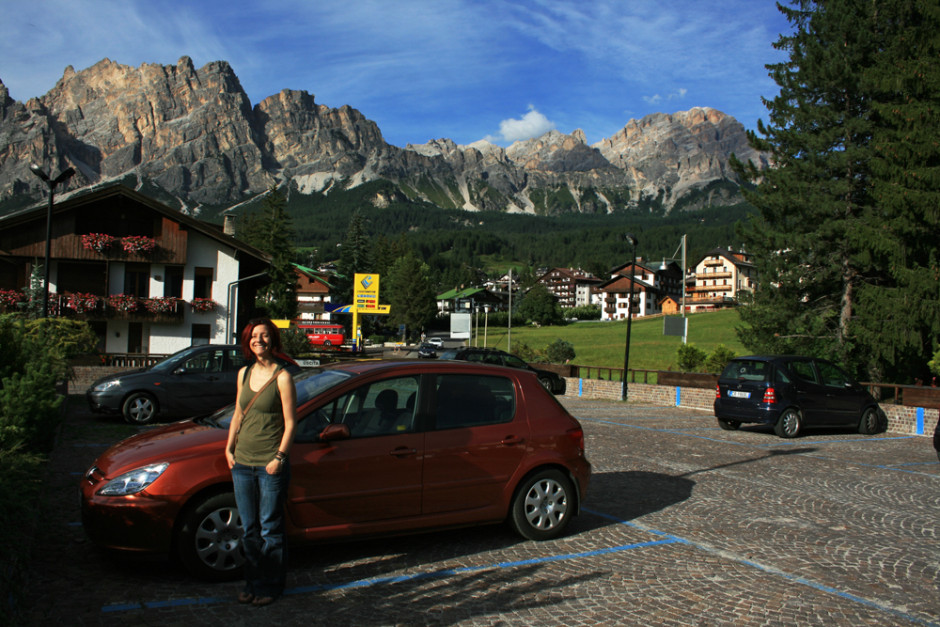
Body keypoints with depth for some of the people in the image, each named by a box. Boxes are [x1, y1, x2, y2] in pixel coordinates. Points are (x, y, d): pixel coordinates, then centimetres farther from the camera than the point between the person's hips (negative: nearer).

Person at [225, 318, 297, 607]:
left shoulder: (282, 377, -9)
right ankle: (253, 581, 28)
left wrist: (279, 458, -15)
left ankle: (272, 585, 18)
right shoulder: (244, 373, 9)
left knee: (270, 529, 4)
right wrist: (229, 448, 9)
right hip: (242, 463, 6)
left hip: (270, 465, -6)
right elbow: (238, 414, 17)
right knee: (249, 528, 14)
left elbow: (290, 422, -10)